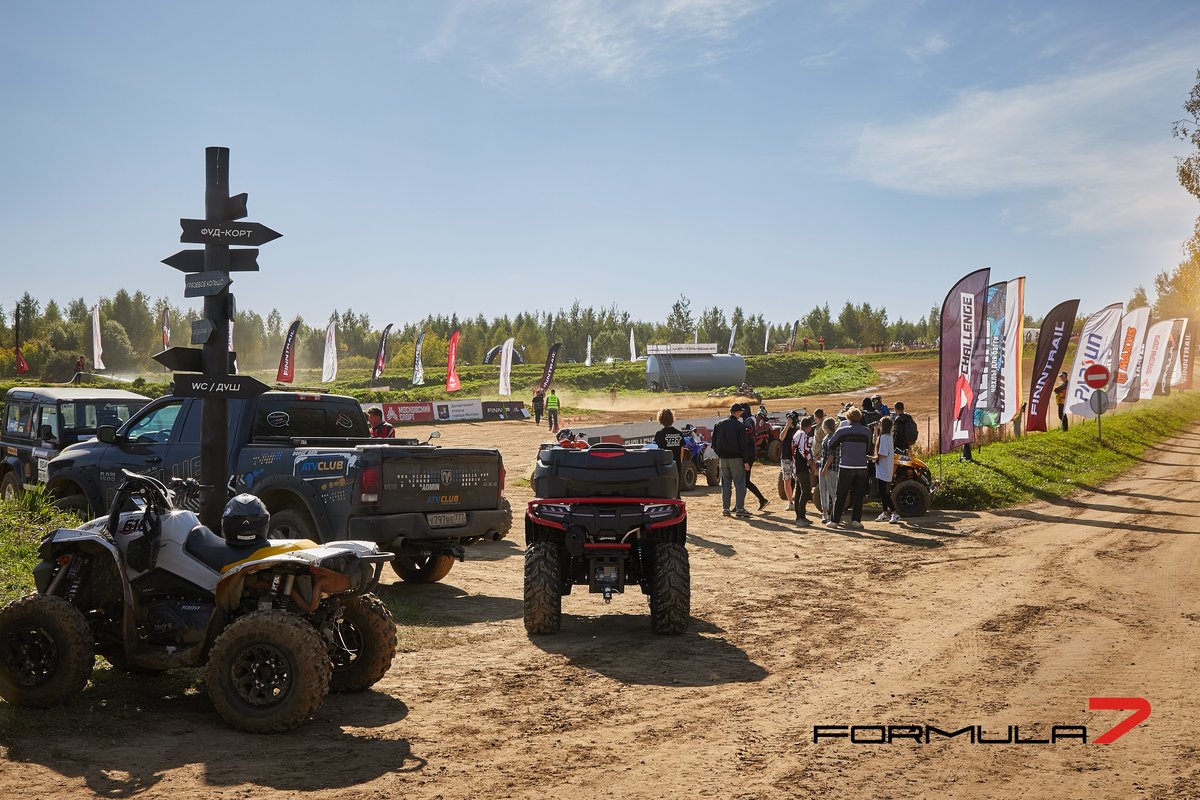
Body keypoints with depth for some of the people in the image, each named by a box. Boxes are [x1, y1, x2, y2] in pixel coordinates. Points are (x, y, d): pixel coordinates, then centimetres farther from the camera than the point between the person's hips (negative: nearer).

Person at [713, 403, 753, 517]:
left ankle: (725, 508, 10)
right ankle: (739, 508, -5)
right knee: (740, 483, 0)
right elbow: (743, 445, -10)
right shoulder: (740, 426, -10)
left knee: (725, 483, 11)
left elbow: (714, 442, 10)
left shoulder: (718, 425, 6)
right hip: (736, 458, -5)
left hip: (723, 458, 5)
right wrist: (746, 461, -8)